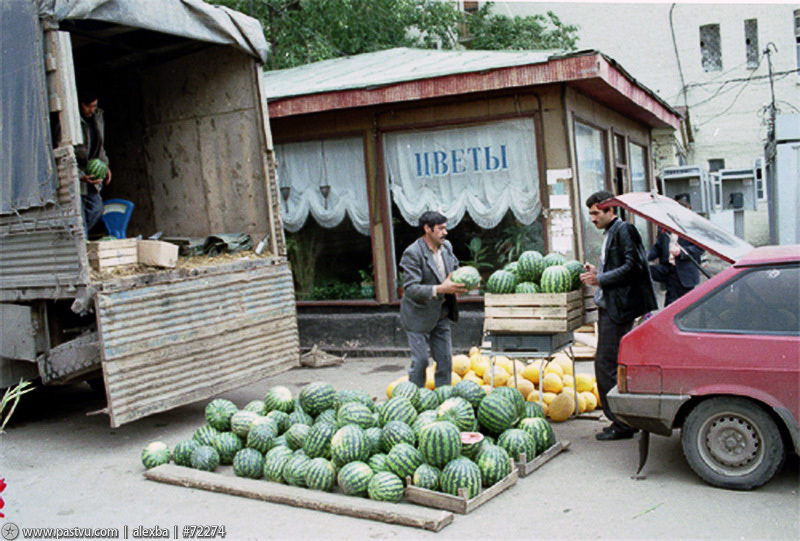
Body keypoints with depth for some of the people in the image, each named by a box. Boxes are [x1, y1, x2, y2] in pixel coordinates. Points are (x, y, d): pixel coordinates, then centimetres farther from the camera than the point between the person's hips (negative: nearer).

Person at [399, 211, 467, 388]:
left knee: (445, 359, 10)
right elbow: (410, 289, -27)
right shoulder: (412, 253, -21)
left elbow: (454, 269, 18)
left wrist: (461, 283, -5)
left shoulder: (446, 247, 2)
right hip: (419, 316, -7)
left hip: (441, 314, 7)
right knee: (420, 360, -2)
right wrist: (440, 289, -37)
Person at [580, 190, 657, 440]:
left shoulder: (624, 230, -10)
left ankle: (621, 424, 0)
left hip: (619, 308, -10)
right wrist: (597, 272, 8)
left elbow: (632, 266, -19)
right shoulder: (610, 233, 20)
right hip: (608, 307, 10)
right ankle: (625, 419, 21)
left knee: (606, 364, -8)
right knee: (606, 363, 12)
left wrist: (601, 279, -18)